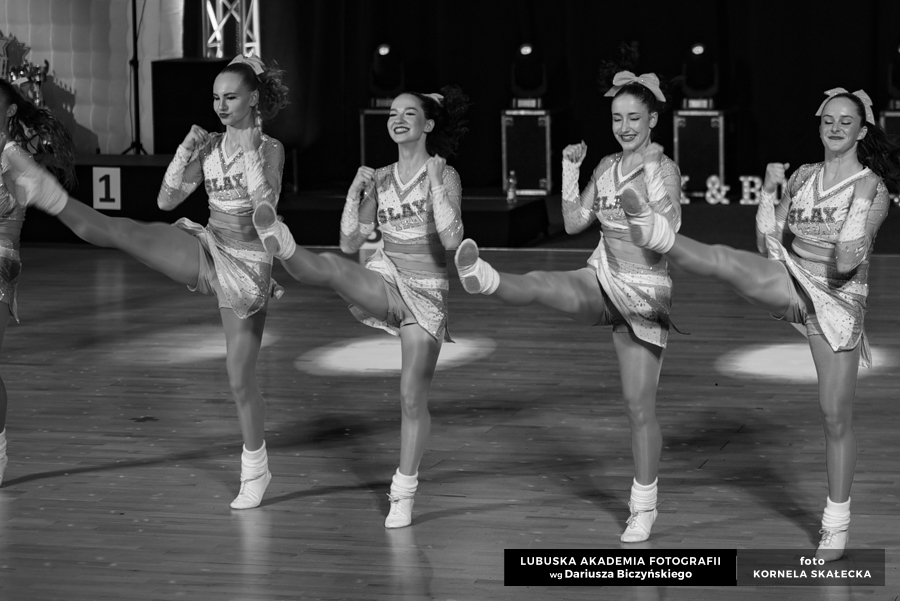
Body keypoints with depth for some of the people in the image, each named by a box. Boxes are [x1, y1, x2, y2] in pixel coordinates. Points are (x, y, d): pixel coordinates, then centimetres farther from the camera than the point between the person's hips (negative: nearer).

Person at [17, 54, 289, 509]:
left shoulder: (270, 149, -7)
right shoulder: (209, 148, 6)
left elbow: (265, 205, -23)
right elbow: (166, 200, 1)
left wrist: (250, 151, -23)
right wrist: (185, 150, -10)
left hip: (248, 267, -3)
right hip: (207, 254, 3)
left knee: (240, 380, 3)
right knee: (127, 232, -25)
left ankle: (255, 470, 21)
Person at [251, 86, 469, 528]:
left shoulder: (444, 176, -5)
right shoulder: (380, 180, 7)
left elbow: (452, 240, -20)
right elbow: (350, 243, 6)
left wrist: (435, 182, -21)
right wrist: (356, 191, -4)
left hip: (427, 291, -3)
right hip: (385, 281, 3)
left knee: (413, 399, 0)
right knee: (329, 267, -31)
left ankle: (403, 495, 12)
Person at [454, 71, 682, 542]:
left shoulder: (665, 170, -9)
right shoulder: (606, 167, 9)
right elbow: (574, 223, 7)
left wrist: (652, 179, -26)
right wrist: (570, 169, 1)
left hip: (644, 292, -4)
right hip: (603, 282, 4)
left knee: (639, 406, 2)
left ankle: (644, 507, 15)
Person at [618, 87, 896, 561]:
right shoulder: (802, 178, 8)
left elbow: (846, 263, -15)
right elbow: (767, 243, 6)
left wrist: (860, 206, -21)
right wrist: (768, 192, -5)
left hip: (838, 301, -3)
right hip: (789, 284, 3)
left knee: (836, 415, 2)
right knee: (726, 261, -29)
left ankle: (836, 525, 15)